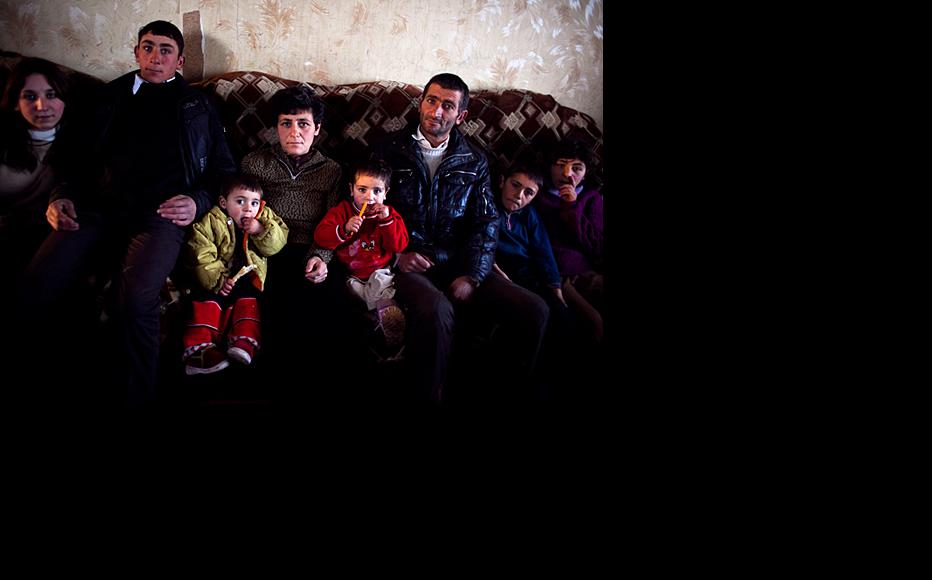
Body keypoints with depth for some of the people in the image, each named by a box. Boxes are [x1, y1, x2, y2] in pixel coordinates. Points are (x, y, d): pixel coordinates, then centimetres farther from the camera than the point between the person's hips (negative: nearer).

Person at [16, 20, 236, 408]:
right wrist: (62, 197, 6)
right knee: (32, 290, -24)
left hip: (160, 213, -3)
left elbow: (223, 170, 19)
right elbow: (80, 157, 26)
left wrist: (198, 202, -1)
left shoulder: (197, 106, 23)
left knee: (135, 298, -35)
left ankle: (139, 399, -19)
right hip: (98, 207, 3)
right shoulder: (111, 96, 28)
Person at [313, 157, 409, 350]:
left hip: (378, 272, 0)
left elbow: (399, 245, -3)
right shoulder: (341, 210, 4)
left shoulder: (389, 214, 8)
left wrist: (387, 220, -14)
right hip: (350, 275, 0)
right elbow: (320, 237, -7)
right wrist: (345, 229, -22)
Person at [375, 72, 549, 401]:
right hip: (407, 262, -3)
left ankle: (509, 393, 6)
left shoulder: (474, 161, 14)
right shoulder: (391, 150, 7)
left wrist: (472, 276, -8)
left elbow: (486, 221, 7)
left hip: (457, 263, 4)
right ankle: (428, 399, -17)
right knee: (436, 309, -39)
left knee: (534, 310, -15)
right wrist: (395, 253, -10)